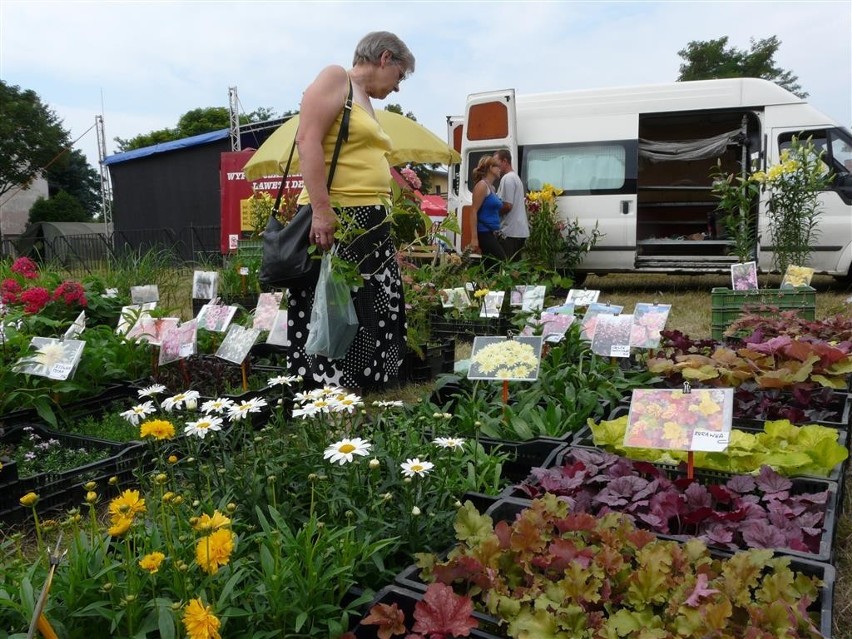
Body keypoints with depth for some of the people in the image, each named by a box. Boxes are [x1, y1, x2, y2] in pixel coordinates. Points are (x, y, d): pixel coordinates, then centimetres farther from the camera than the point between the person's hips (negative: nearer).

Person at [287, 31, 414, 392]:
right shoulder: (335, 78, -1)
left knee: (373, 320, 8)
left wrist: (389, 239, 26)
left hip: (371, 225, 9)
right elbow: (307, 140, -15)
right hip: (332, 221, -9)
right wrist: (320, 209, -24)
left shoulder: (366, 103, 25)